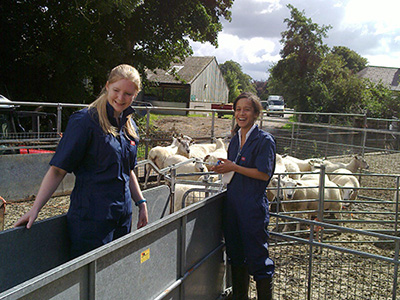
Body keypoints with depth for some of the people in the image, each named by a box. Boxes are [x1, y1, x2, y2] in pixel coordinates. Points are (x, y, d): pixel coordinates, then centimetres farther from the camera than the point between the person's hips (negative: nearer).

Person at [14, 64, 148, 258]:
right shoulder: (84, 121, -11)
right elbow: (58, 169, -12)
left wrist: (141, 203, 17)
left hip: (123, 216, 7)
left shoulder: (130, 126, 10)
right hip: (91, 218, -7)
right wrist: (35, 209, -17)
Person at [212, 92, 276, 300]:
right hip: (232, 201, 7)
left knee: (257, 255, 0)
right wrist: (221, 167, 0)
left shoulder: (264, 140, -10)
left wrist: (234, 167, -17)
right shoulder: (235, 140, 12)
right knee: (235, 253, 16)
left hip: (253, 204, -7)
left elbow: (264, 174, -16)